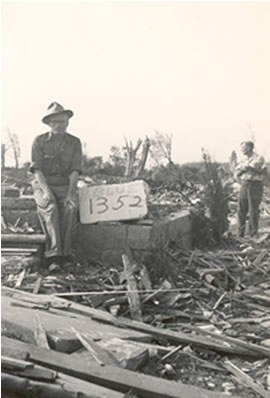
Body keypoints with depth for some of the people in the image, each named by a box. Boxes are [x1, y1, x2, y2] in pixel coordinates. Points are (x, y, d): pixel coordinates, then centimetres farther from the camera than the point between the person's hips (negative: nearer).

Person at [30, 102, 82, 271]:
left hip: (65, 185, 1)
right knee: (50, 208, -33)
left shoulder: (74, 142, 6)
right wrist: (46, 191, -21)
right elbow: (37, 170, -6)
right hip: (43, 185, -1)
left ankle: (64, 252, -27)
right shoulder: (39, 141, 1)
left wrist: (70, 194, -18)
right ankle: (55, 254, -35)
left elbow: (75, 171, -2)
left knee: (71, 208, -31)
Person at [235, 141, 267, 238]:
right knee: (241, 210, 3)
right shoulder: (243, 160, 16)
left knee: (253, 210, -3)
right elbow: (237, 174, 12)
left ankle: (253, 235, 5)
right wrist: (243, 169, -7)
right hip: (244, 185, 6)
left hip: (255, 185, -6)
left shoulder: (259, 158, -2)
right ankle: (240, 234, 10)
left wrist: (251, 168, -18)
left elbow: (264, 172, -12)